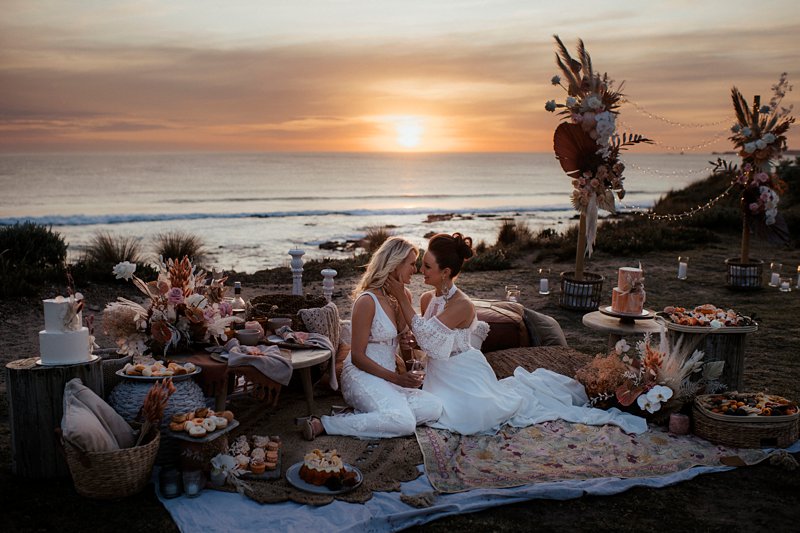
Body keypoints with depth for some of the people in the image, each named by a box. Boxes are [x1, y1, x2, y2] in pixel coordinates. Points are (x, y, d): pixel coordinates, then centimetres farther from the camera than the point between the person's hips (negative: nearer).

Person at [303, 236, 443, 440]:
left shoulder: (397, 297, 12)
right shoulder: (367, 301, -13)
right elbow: (357, 357, -13)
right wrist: (395, 378, -16)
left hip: (387, 376, 8)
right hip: (362, 376, -8)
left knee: (433, 407, -15)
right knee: (403, 422, -30)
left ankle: (364, 413, -7)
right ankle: (323, 425, -19)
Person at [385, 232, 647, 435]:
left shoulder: (462, 305, -25)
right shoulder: (426, 299, -2)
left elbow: (425, 333, -30)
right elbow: (423, 341, 11)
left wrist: (401, 298, -30)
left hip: (464, 374, -7)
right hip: (440, 374, 7)